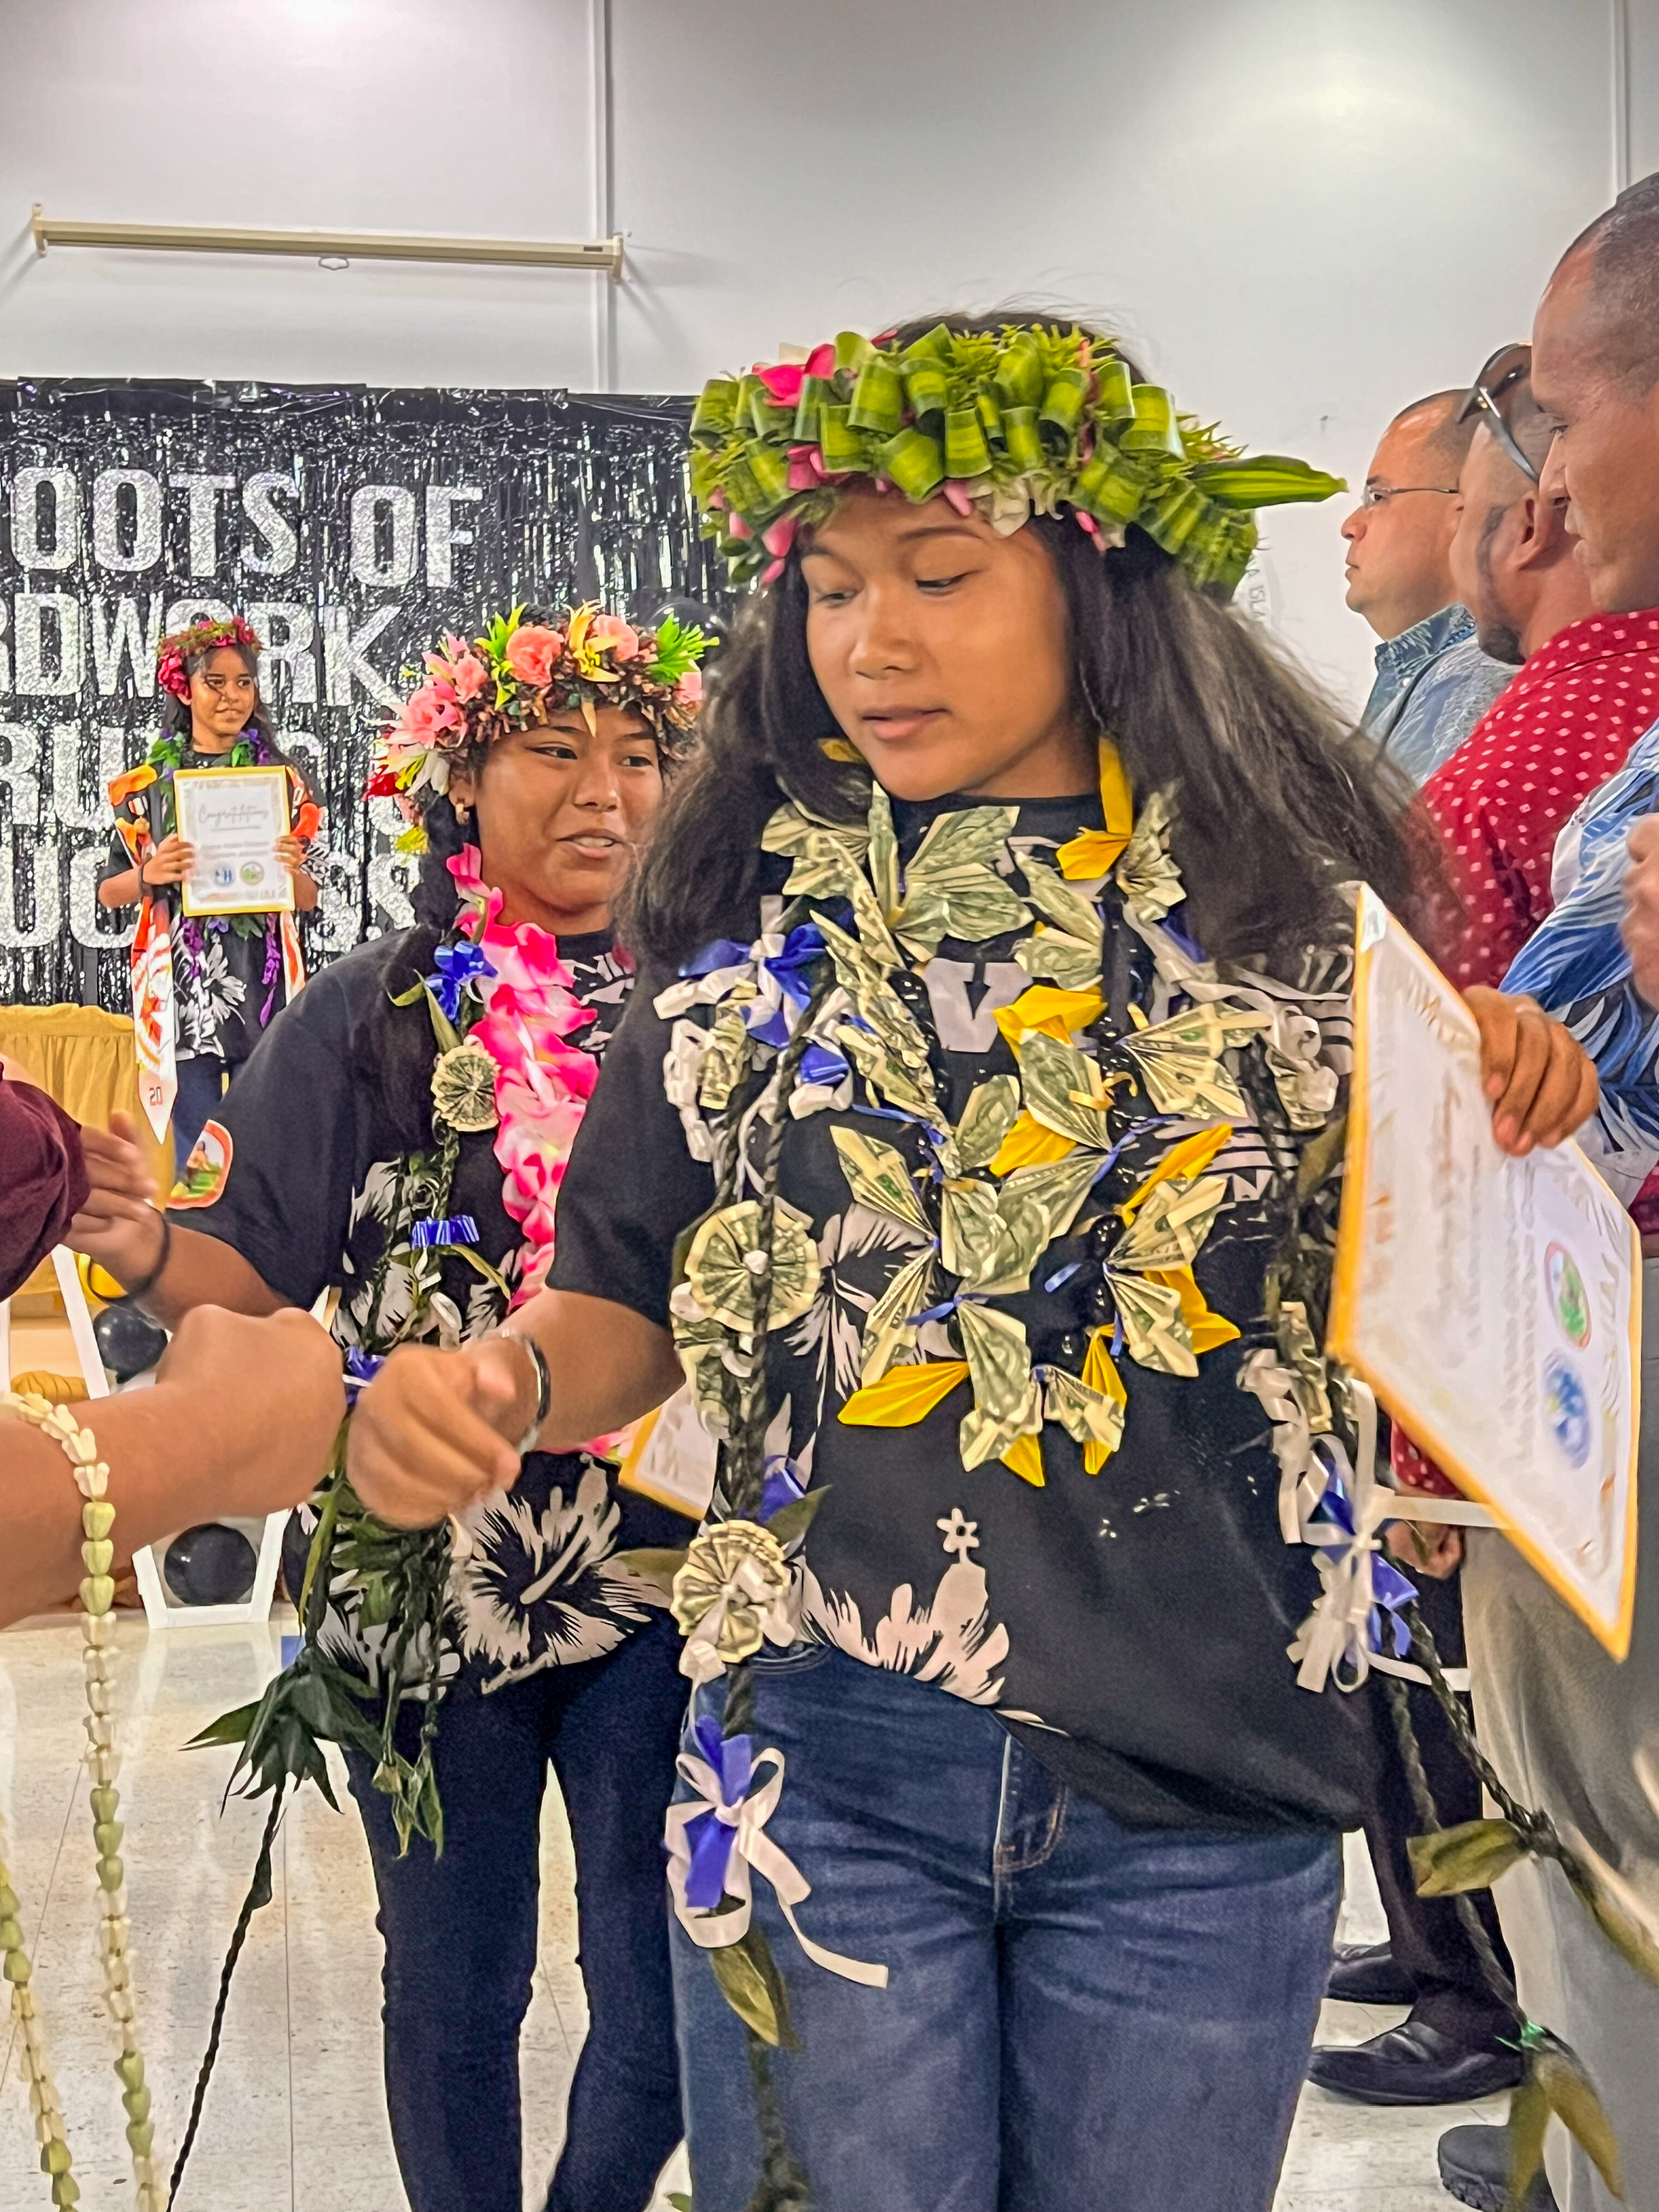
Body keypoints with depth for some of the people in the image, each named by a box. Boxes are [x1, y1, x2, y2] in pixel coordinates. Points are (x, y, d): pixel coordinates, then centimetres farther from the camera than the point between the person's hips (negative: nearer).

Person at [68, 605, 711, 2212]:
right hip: (426, 1579, 0)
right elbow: (251, 1280, -5)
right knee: (452, 1988, 15)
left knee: (664, 1991, 10)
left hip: (661, 1577, 1)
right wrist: (138, 1244, -24)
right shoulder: (367, 1022, 0)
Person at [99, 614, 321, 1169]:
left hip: (263, 982, 0)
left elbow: (309, 899, 9)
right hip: (182, 986, 0)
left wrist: (292, 869, -13)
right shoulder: (148, 782, 6)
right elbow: (108, 891, 8)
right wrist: (150, 875, -12)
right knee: (195, 1150, 2)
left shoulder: (281, 778, 7)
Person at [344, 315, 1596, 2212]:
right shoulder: (754, 909, 1)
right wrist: (498, 1383, -17)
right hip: (821, 1761, 0)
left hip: (1205, 1788, 0)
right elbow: (639, 1297, 4)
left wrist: (1496, 1109, -13)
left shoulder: (1279, 906, -1)